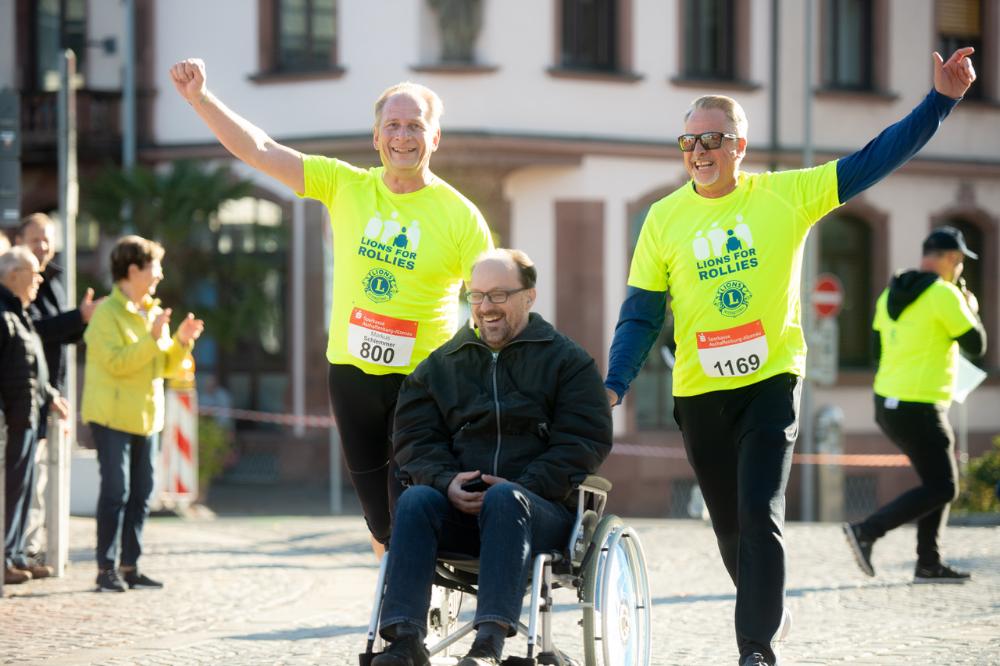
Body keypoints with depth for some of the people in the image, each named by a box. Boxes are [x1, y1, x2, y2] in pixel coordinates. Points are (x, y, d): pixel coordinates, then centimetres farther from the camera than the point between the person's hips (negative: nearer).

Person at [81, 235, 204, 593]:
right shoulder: (107, 313, -10)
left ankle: (129, 566, 14)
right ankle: (106, 569, -5)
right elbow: (116, 362, -21)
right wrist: (153, 338, -24)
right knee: (116, 492, -9)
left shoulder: (152, 312, 14)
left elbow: (167, 366, 16)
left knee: (141, 493, 8)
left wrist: (182, 341, -1)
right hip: (113, 416, -8)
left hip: (145, 416, 8)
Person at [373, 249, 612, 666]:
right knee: (415, 500, -29)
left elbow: (585, 441, -2)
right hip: (459, 507, 3)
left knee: (503, 499, -37)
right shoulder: (441, 364, 20)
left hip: (545, 510, -3)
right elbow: (413, 438, 11)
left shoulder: (567, 361, 9)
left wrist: (522, 489, -15)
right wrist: (446, 481, -11)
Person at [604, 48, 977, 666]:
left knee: (760, 516, -16)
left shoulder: (787, 195, -3)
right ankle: (768, 615, 34)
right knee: (731, 529, 12)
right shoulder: (665, 219, 0)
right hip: (700, 393, 2)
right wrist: (613, 385, -9)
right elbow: (641, 314, 2)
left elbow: (873, 161, -3)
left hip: (771, 383, -2)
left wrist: (942, 100, -9)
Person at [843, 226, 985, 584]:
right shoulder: (943, 294, -13)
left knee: (940, 480, 17)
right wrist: (972, 310, 11)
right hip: (919, 409, -9)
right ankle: (866, 532, -10)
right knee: (941, 488, -2)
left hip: (887, 403, 9)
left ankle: (928, 563, 15)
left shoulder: (891, 294, 11)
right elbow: (976, 345, -7)